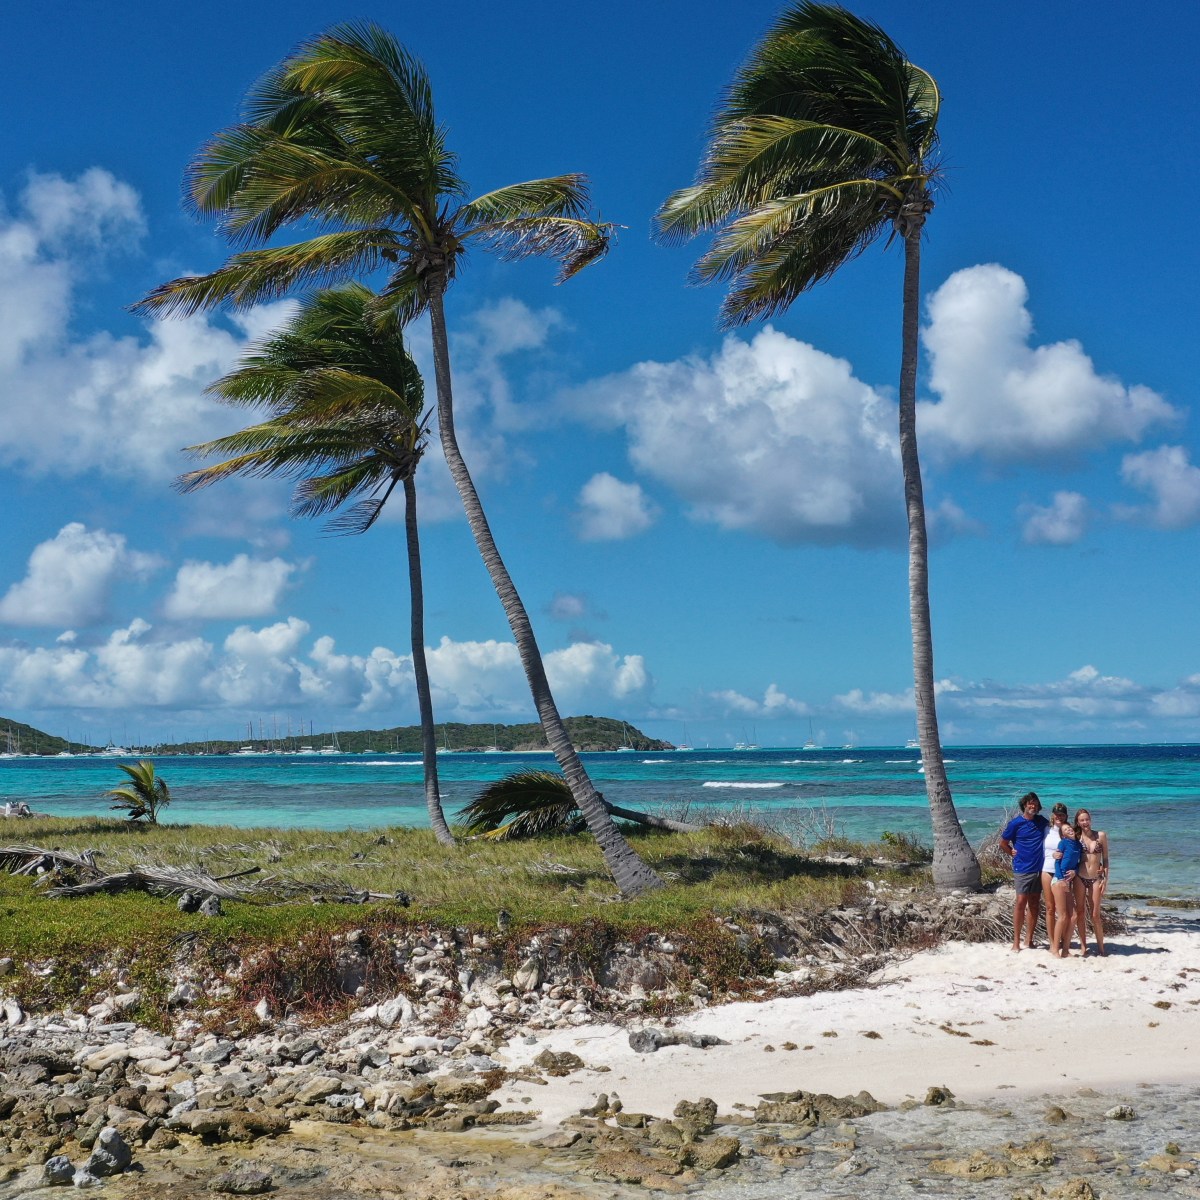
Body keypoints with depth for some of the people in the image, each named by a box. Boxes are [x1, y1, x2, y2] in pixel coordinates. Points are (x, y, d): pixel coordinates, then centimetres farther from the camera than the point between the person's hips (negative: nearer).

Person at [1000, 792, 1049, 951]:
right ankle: (1016, 941, -3)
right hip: (1022, 869, -5)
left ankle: (1029, 940, 13)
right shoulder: (1016, 823, -6)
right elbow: (1003, 843, 2)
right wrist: (1013, 854, -1)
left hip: (1039, 868, 5)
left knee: (1034, 904, 7)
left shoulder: (1041, 821, 6)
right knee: (1021, 902, -7)